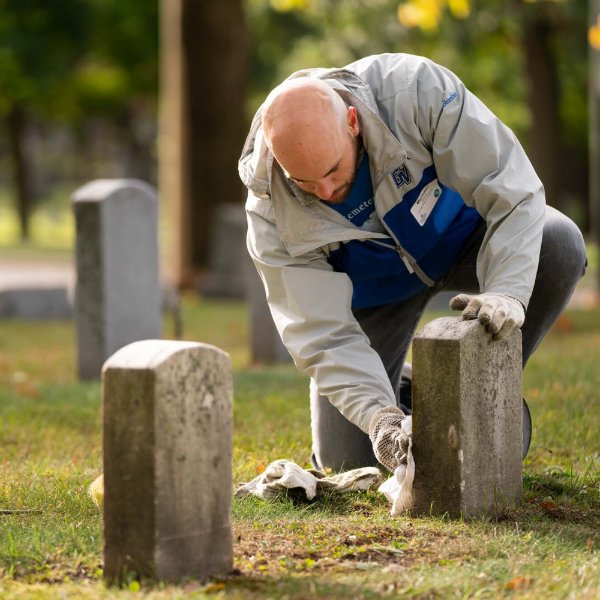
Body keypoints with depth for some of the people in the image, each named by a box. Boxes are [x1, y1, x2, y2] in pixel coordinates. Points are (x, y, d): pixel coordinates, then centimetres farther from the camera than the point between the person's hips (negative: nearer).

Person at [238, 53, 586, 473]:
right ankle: (397, 397, 27)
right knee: (349, 462, -8)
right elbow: (322, 334, -30)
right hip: (374, 287, 0)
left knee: (559, 245, -33)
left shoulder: (416, 89, -37)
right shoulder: (270, 213, -32)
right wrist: (379, 416, -44)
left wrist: (505, 292, -45)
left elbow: (511, 187, -32)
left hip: (458, 234, 0)